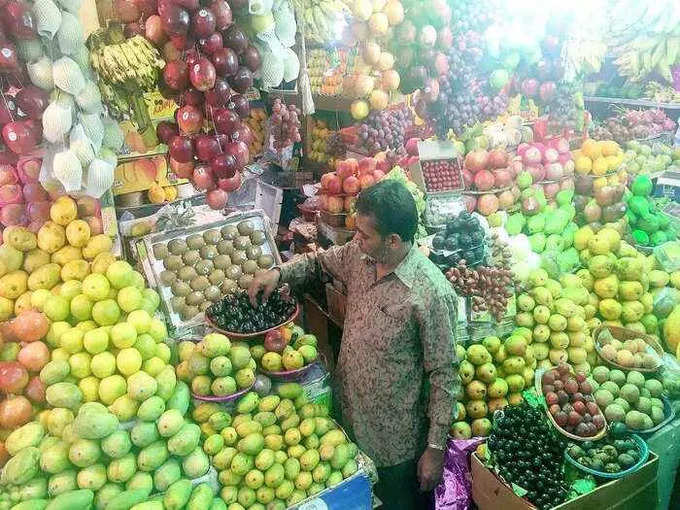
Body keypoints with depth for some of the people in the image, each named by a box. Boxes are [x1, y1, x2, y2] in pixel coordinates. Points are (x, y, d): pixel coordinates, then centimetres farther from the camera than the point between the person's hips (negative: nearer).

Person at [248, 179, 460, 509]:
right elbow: (320, 261, 12)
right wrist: (279, 272, -6)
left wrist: (436, 448, -14)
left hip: (396, 436, -6)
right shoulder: (359, 254, -9)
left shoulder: (432, 294, -28)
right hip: (349, 417, 6)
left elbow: (444, 374, -20)